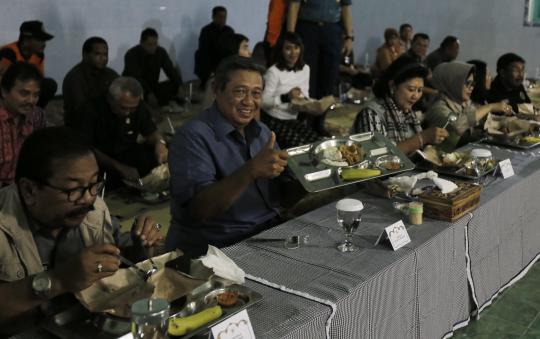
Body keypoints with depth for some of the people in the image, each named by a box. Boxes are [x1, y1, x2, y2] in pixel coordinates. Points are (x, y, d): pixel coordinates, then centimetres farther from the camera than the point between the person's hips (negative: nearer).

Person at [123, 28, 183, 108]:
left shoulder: (161, 52, -5)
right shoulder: (131, 55, -19)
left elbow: (171, 70, -8)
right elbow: (136, 78, -32)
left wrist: (179, 87, -27)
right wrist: (149, 94, -47)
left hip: (152, 87, 5)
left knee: (175, 86, -18)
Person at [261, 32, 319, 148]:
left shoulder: (305, 69, 7)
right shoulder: (274, 71, -16)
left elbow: (305, 95, 11)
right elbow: (264, 101, -20)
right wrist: (286, 97, -32)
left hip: (292, 120, 7)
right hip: (273, 121, -6)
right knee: (299, 145, -26)